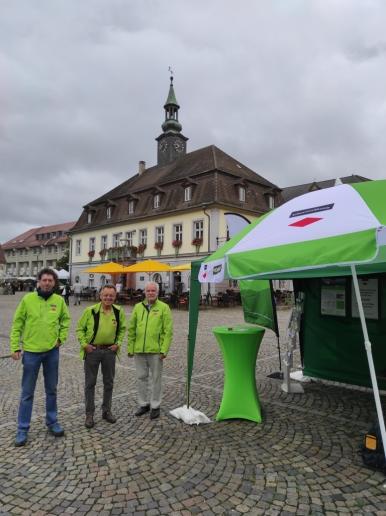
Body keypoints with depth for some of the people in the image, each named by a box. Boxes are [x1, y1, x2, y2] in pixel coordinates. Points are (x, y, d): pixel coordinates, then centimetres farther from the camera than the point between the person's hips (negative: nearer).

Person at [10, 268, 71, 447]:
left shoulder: (59, 300, -2)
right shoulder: (27, 299, -8)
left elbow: (66, 320, 13)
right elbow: (17, 325, -4)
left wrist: (61, 338, 2)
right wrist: (15, 347, -7)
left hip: (52, 351, 2)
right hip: (31, 351, -2)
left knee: (51, 390, 15)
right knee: (27, 392, 8)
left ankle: (52, 422, 31)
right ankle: (22, 429, 22)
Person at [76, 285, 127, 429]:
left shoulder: (118, 311, -4)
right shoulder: (90, 310, -13)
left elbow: (122, 328, 11)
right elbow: (80, 328, -2)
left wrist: (118, 343, 2)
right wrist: (84, 344, -9)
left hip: (109, 350, 3)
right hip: (92, 350, -3)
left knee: (109, 382, 13)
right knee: (90, 383, 7)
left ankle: (106, 411, 29)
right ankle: (89, 414, 21)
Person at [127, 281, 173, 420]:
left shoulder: (164, 308, -4)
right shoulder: (138, 307, 7)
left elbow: (168, 331, -7)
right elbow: (131, 329, 10)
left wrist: (164, 350, -13)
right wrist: (130, 348, 7)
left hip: (156, 350, -4)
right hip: (139, 350, 4)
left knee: (156, 379, 8)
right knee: (141, 378, 13)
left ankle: (155, 406, 22)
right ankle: (143, 404, 29)